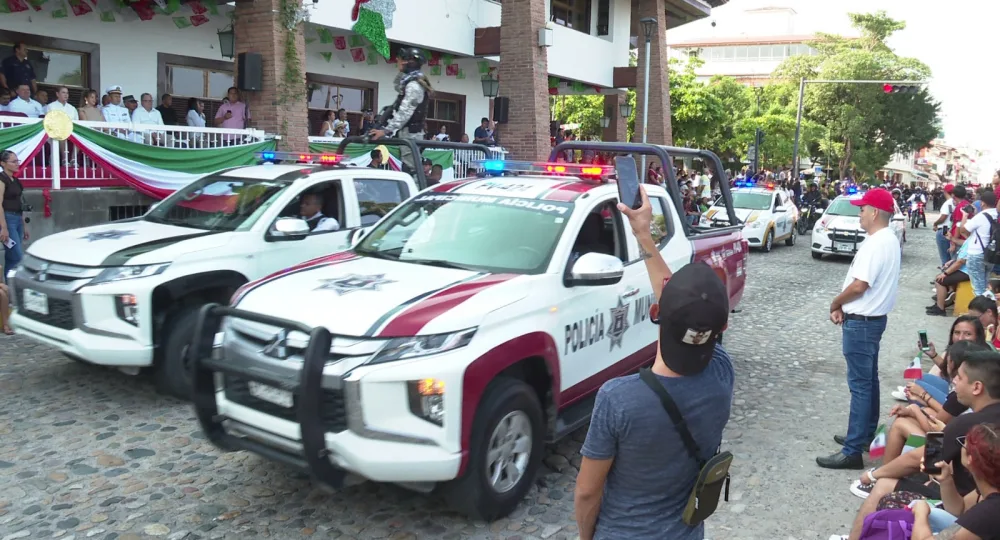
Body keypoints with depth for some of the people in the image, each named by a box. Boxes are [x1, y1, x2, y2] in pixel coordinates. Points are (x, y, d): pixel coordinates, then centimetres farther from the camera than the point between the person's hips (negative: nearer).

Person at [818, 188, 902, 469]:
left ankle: (853, 451, -3)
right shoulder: (889, 239, 11)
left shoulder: (875, 244, -22)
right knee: (869, 380, 19)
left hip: (861, 322, -11)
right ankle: (866, 434, 32)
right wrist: (844, 306, 4)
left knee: (860, 385, -7)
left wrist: (835, 303, -8)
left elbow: (859, 285, -25)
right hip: (873, 318, 11)